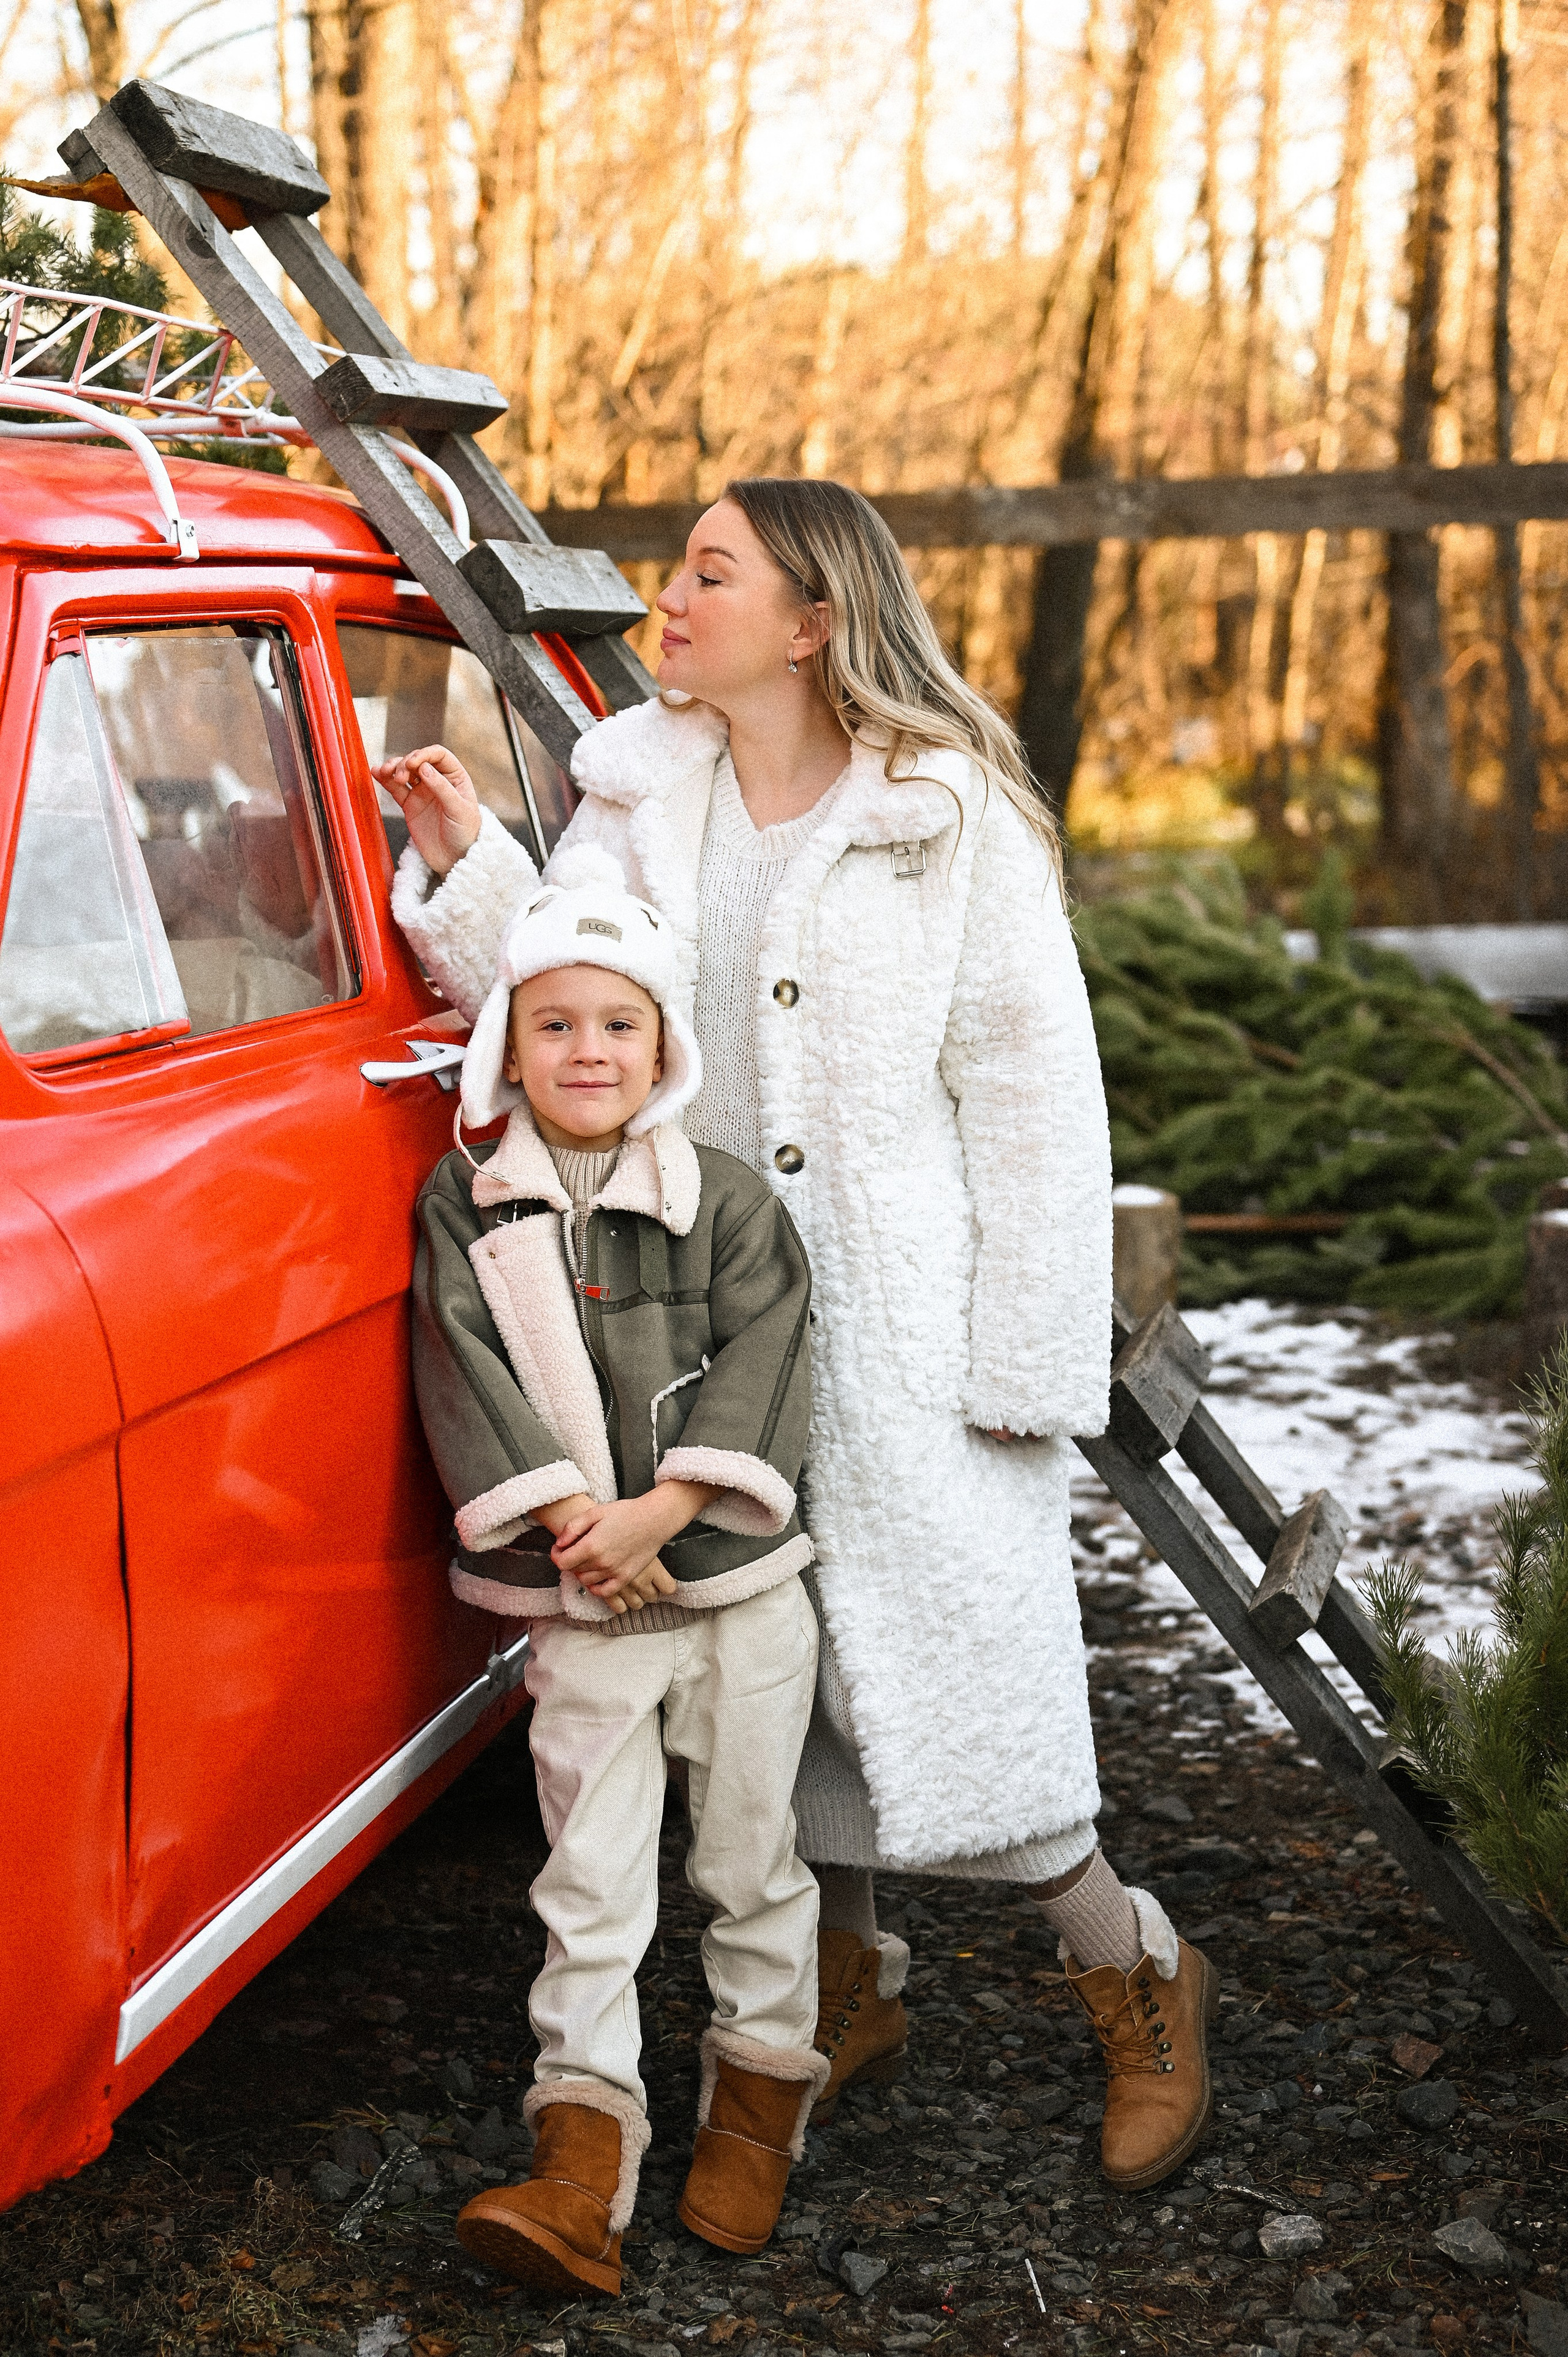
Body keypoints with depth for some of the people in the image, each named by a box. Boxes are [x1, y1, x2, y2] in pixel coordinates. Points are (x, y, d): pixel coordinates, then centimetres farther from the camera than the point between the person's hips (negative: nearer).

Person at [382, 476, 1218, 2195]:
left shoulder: (954, 819, -7)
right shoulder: (637, 799, 9)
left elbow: (1036, 1100, -8)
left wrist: (1020, 1363, -11)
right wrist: (469, 869, -6)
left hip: (905, 1332, -5)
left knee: (937, 1670, -5)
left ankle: (1141, 1981, 18)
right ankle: (851, 1990, 32)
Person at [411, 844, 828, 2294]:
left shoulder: (728, 1202, -2)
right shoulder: (465, 1209, -1)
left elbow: (761, 1370, -9)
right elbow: (468, 1383, -7)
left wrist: (660, 1511, -20)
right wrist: (569, 1520, -17)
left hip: (740, 1590, 0)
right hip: (579, 1612, 0)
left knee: (750, 1857, 11)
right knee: (590, 1887, 1)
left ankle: (763, 2082, 29)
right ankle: (583, 2160, 2)